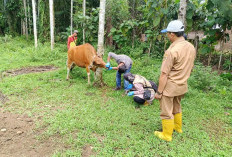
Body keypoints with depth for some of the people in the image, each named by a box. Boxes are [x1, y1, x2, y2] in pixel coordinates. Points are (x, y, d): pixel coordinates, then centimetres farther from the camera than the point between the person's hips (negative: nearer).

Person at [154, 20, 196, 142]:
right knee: (177, 108, 27)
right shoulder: (191, 47, 1)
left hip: (170, 86, -8)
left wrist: (159, 92, -16)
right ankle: (178, 127, 47)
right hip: (182, 86, 8)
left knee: (166, 112, 9)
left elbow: (164, 74, -22)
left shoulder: (172, 51, -24)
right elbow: (190, 68, 12)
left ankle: (167, 135, 25)